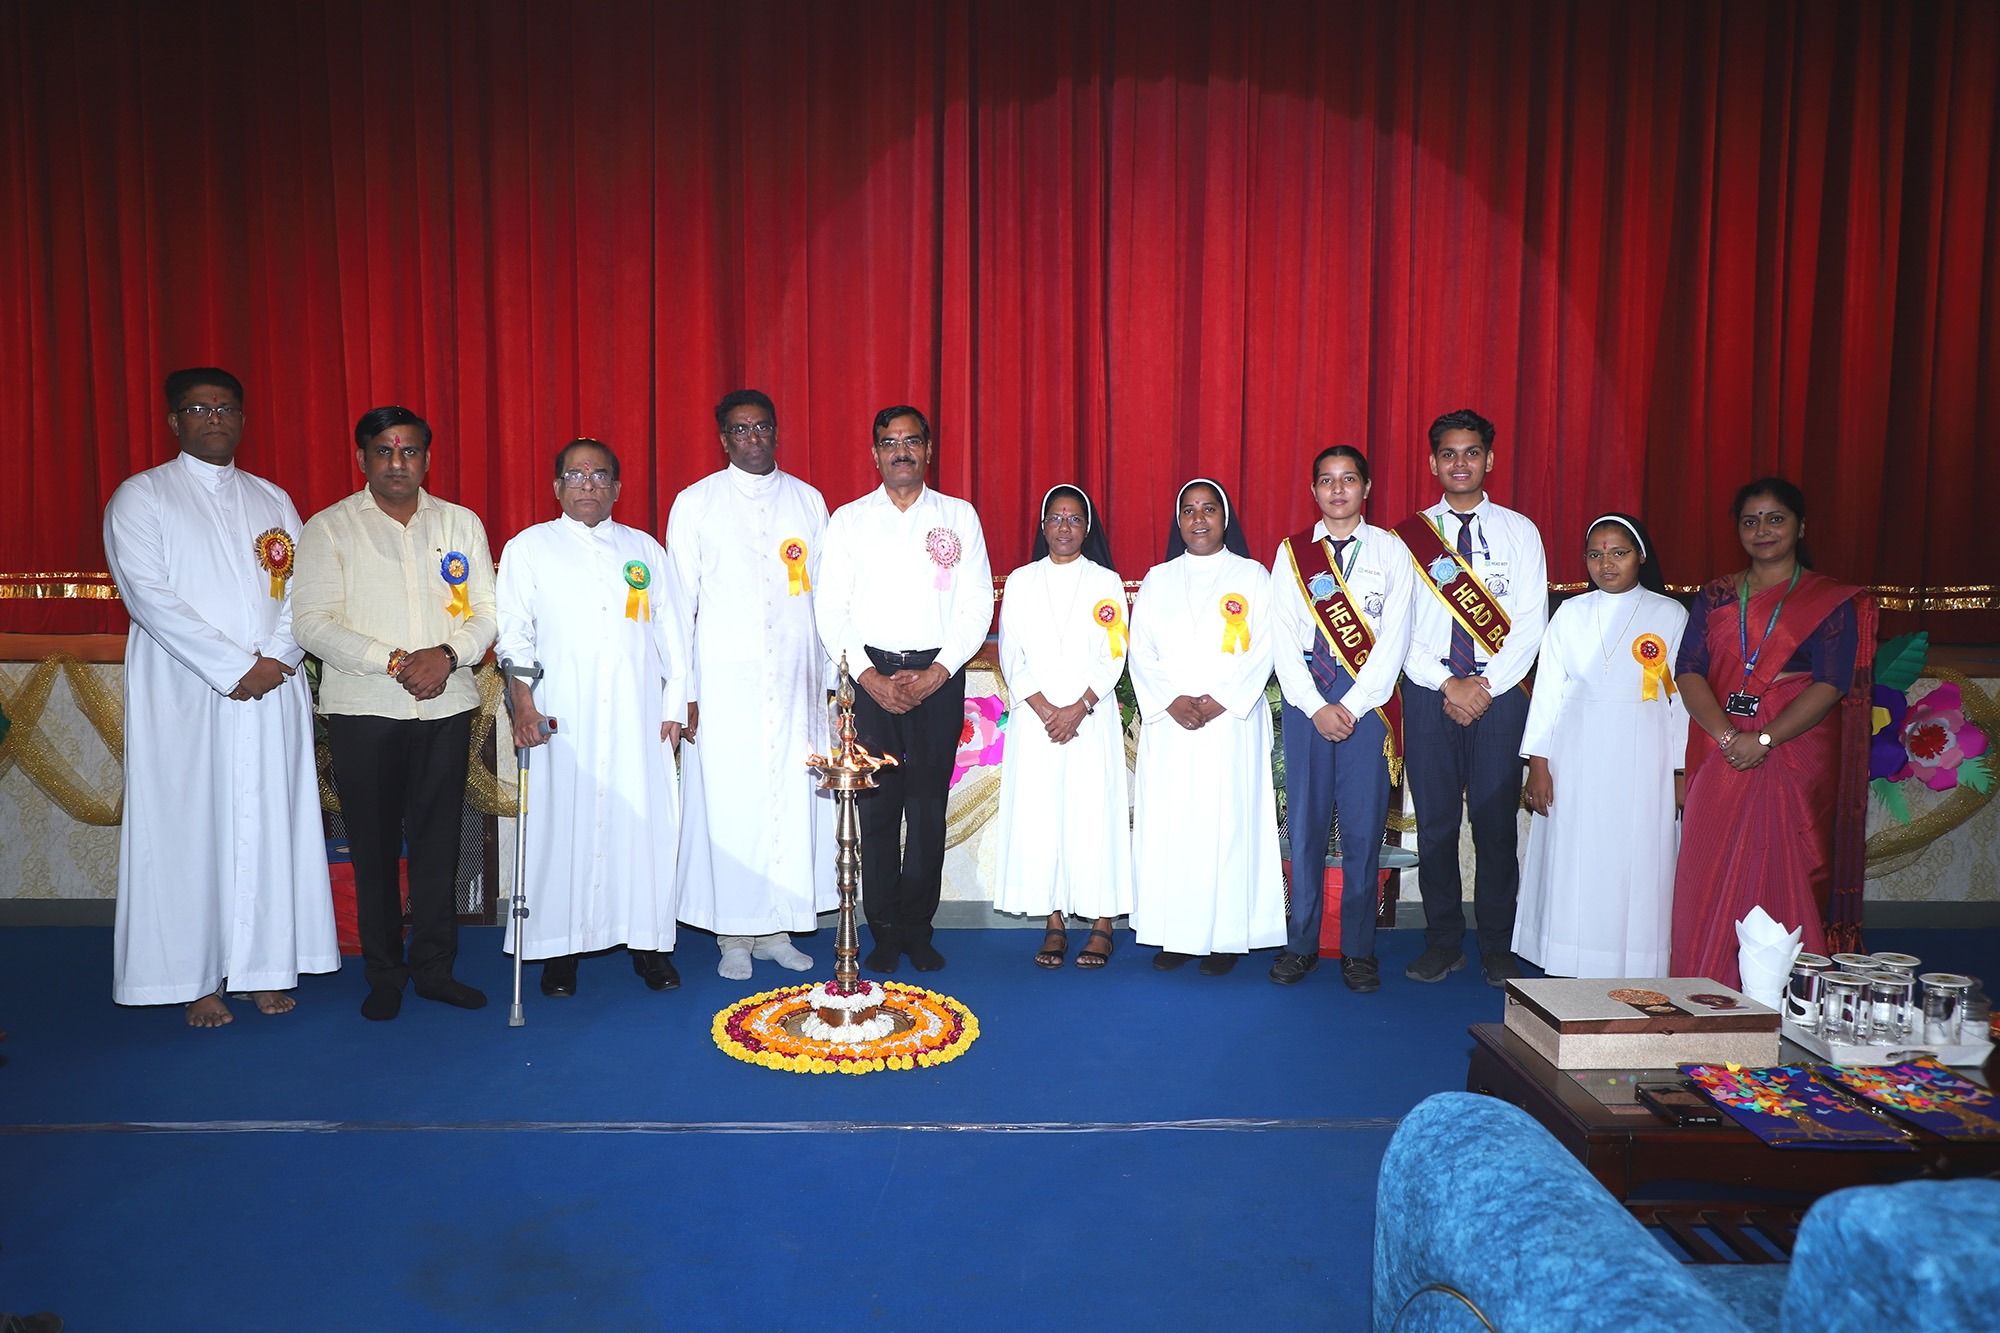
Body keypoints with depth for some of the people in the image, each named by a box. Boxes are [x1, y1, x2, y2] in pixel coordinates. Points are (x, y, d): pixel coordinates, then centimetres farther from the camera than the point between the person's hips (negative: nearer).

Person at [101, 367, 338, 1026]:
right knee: (189, 829, -1)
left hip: (272, 693, 3)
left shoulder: (272, 499, 16)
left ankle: (265, 968, 12)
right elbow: (149, 595, -8)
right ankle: (196, 980, 8)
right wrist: (231, 668, -14)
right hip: (183, 694, -3)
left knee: (269, 824, 4)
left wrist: (276, 659, -10)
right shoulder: (140, 497, 3)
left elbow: (302, 586, 7)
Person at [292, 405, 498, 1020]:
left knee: (438, 841, 6)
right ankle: (384, 975, 18)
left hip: (446, 705, 2)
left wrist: (447, 655, -12)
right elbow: (313, 622, -5)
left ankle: (434, 967, 18)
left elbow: (485, 611, 7)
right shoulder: (329, 528, 3)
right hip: (363, 710, -2)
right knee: (374, 847, 4)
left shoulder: (462, 523, 10)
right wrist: (393, 662, -15)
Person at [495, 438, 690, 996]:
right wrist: (522, 700, -8)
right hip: (561, 720, -1)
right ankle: (559, 952, 8)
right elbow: (514, 632, 4)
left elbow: (672, 634, 15)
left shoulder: (646, 550, 16)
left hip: (637, 720, 2)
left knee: (644, 823, 0)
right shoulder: (528, 548, 11)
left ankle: (649, 944, 10)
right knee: (561, 825, -2)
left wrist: (675, 705, 7)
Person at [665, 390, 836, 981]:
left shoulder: (808, 501, 11)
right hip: (724, 681, -2)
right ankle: (733, 936, 10)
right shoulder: (695, 504, 4)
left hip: (795, 681, 3)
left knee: (793, 799, 3)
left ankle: (777, 929, 16)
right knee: (728, 802, -2)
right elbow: (678, 603, 3)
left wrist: (830, 677, 7)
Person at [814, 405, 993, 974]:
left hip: (939, 676, 0)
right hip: (870, 676, 0)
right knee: (876, 809, 1)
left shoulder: (959, 517, 8)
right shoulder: (848, 519, 8)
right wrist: (870, 677, -9)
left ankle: (919, 931, 14)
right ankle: (885, 933, 12)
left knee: (929, 809, 2)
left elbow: (976, 604, 3)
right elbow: (831, 609, 2)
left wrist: (936, 673, -9)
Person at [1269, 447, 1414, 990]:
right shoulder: (1291, 552, 9)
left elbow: (1393, 639, 0)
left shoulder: (1391, 551, 7)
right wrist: (1317, 706, -8)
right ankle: (1302, 944, 13)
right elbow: (1283, 638, 2)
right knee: (1305, 821, 2)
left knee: (1364, 824, 0)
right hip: (1305, 695, 1)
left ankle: (1359, 950, 10)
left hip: (1369, 699, -1)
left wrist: (1352, 705, -10)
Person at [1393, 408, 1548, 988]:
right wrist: (1448, 684, -9)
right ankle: (1443, 942, 15)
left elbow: (1530, 622, 0)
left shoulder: (1519, 532, 7)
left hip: (1501, 695, 0)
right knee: (1435, 821, 3)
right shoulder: (1409, 535, 7)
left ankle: (1498, 949, 13)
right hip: (1428, 695, 1)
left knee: (1496, 822, 1)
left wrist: (1486, 687, -10)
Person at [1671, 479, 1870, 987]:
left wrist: (1763, 740, -18)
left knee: (1784, 877, -3)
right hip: (1720, 753, 3)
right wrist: (1727, 735, -14)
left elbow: (1830, 685, -8)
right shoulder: (1715, 596, 12)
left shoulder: (1831, 600, 3)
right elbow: (1689, 671, 2)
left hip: (1794, 755, -3)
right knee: (1711, 875, 2)